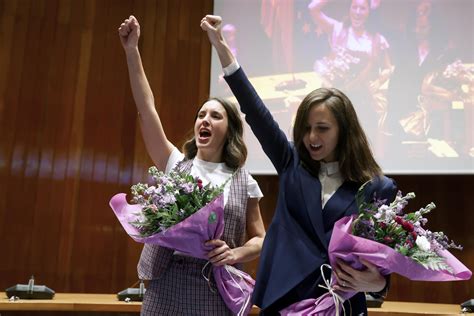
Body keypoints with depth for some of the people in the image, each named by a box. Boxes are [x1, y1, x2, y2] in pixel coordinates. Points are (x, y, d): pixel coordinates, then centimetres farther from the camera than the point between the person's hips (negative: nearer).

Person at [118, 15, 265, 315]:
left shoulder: (244, 183, 5)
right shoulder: (176, 164, 6)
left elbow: (260, 240, 10)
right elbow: (147, 108, -1)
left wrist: (235, 254, -12)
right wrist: (132, 51, -7)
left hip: (218, 291, 0)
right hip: (167, 287, 1)